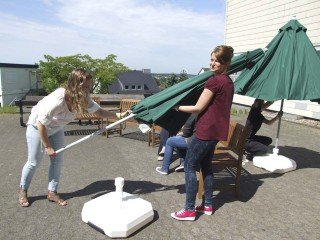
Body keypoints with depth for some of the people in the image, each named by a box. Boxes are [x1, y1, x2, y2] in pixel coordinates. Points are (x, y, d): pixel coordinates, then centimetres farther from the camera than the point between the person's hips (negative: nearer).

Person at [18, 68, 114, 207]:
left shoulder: (83, 99, -21)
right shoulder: (58, 100, -40)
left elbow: (99, 112, -12)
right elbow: (41, 124, -32)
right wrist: (47, 146, -24)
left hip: (56, 128, 6)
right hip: (37, 127, -5)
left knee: (58, 161, 2)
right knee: (34, 162, 5)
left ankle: (52, 192, 19)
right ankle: (23, 190, 30)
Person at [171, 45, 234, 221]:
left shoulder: (214, 80, -17)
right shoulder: (228, 82, 12)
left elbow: (198, 108, -15)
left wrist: (177, 107, -3)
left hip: (206, 130, -9)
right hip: (216, 130, 9)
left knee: (190, 167, 1)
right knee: (206, 166, 18)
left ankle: (189, 210, 9)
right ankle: (208, 205, 29)